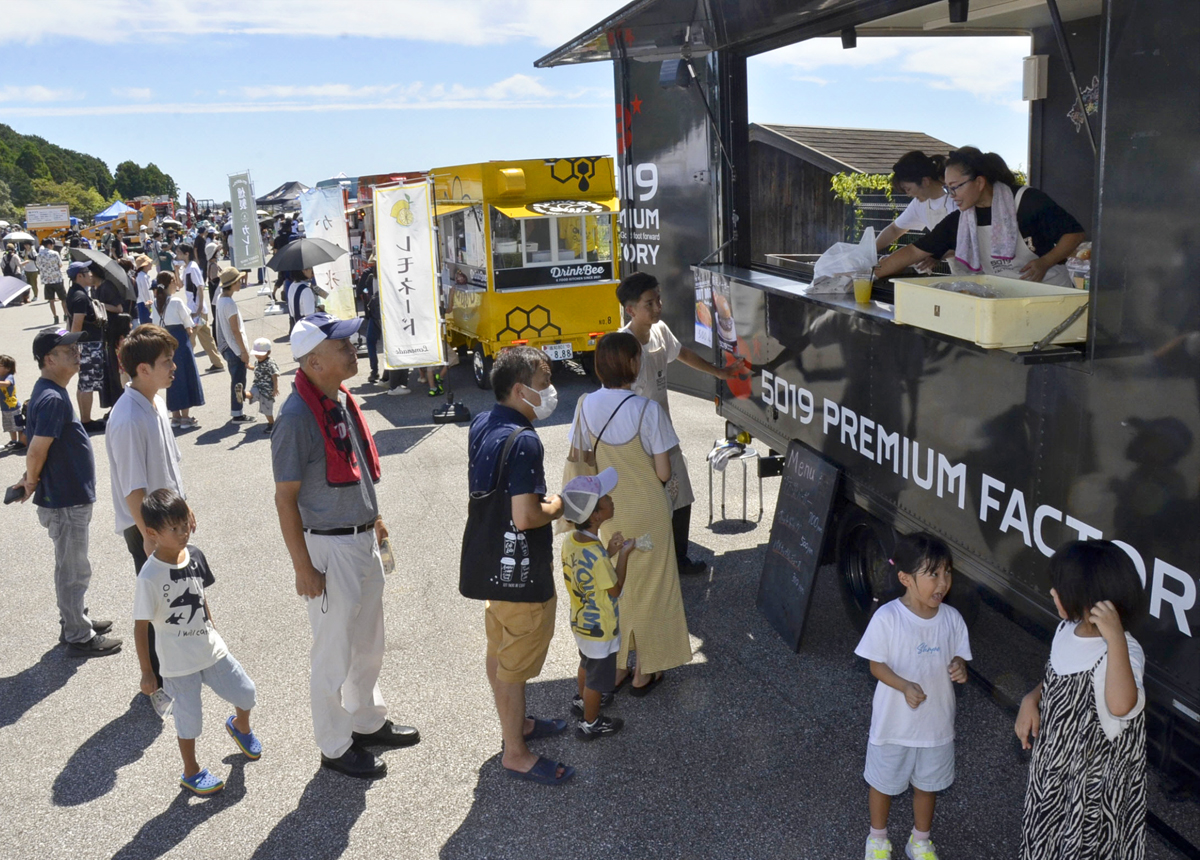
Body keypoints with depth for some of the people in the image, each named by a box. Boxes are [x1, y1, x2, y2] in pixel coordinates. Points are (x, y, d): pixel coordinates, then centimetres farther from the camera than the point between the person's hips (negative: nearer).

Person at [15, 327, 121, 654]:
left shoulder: (51, 392, 8)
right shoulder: (52, 399, -24)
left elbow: (38, 449, 15)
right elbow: (36, 452, -26)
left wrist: (31, 479, 10)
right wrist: (32, 482, -9)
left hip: (72, 496, 9)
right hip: (65, 503, -9)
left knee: (71, 567, 22)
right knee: (73, 571, 4)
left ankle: (76, 621, 37)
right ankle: (79, 637, 16)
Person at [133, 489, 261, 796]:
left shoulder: (193, 555, -6)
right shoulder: (150, 577, -23)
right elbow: (141, 627, -16)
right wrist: (146, 672, -11)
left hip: (210, 647, 5)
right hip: (177, 662, -5)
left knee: (245, 693, 10)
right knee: (189, 717, 9)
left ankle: (240, 726, 45)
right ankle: (192, 773, 32)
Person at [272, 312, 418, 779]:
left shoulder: (341, 399, 3)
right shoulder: (297, 417, -22)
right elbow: (285, 498, -19)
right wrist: (303, 568, -17)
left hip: (362, 539, 9)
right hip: (327, 547, -9)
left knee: (369, 643, 23)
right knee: (334, 654, 8)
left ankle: (369, 722, 43)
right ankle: (336, 747, 26)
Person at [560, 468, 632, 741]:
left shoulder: (569, 541, -12)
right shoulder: (598, 558, -36)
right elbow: (615, 590, -20)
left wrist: (607, 553, -2)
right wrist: (623, 555, -16)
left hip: (580, 622, 8)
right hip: (600, 629, -8)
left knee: (587, 664, 32)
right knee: (598, 678, 15)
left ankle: (582, 700, 55)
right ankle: (590, 724, 34)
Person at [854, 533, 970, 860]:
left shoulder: (952, 618, -11)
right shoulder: (887, 618, -22)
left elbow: (958, 658, 1)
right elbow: (877, 666, -14)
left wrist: (959, 668, -22)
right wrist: (905, 686, -31)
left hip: (936, 722, 3)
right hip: (894, 722, -3)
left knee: (927, 784, 22)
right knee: (883, 782, 18)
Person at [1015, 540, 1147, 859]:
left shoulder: (1122, 652, -32)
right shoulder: (1068, 630, -7)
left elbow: (1121, 705, -53)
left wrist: (1115, 638, -56)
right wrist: (1031, 700, -7)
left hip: (1087, 778, -6)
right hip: (1053, 763, 7)